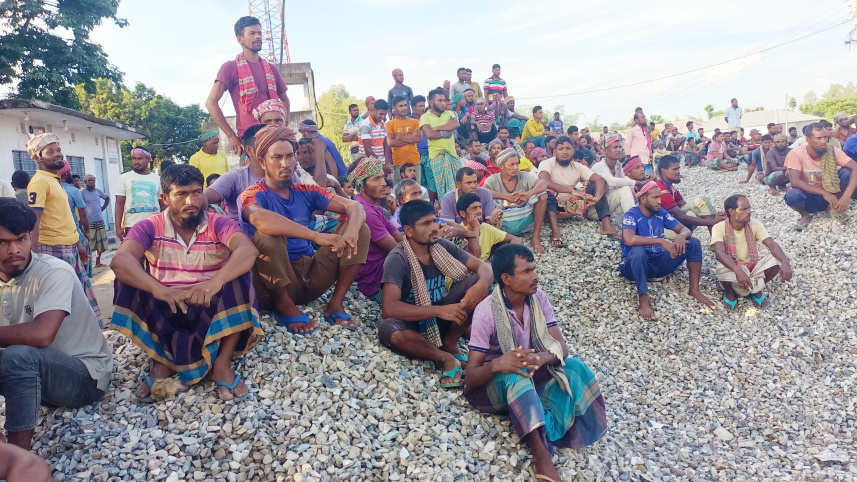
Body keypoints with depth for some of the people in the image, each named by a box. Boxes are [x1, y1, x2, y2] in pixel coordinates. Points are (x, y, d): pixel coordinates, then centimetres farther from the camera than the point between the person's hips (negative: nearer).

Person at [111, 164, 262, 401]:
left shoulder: (219, 224, -6)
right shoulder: (149, 228, -4)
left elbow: (248, 250, -28)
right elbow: (120, 261, -24)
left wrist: (215, 283, -47)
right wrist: (160, 290, -43)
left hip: (213, 310, -1)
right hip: (165, 313, 1)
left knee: (239, 279, -28)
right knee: (127, 281, -21)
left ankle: (222, 364, -24)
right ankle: (161, 360, -18)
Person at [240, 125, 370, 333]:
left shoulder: (305, 191, 7)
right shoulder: (253, 195, -8)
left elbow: (354, 206, -2)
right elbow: (260, 218, -34)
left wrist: (351, 232, -26)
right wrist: (316, 236, -42)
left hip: (311, 276, 5)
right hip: (274, 283, -5)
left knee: (361, 229, -6)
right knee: (267, 234, -33)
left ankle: (336, 304, -8)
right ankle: (284, 306, -13)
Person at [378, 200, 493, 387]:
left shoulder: (442, 246, -7)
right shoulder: (397, 259, -23)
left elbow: (484, 266, -7)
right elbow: (389, 308, -34)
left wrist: (482, 285, -32)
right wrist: (440, 310, -38)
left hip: (441, 315, 5)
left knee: (477, 281, -15)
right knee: (388, 329, -38)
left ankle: (449, 344, -12)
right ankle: (447, 358, -19)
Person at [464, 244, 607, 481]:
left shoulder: (539, 299, -10)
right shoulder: (486, 311, -24)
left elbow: (562, 348, -13)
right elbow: (471, 376, -23)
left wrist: (542, 358, -37)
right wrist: (497, 365, -46)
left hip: (530, 377, 5)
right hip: (493, 384, -5)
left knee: (575, 367, -20)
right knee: (516, 375, -39)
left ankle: (546, 433, -29)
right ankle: (541, 457, -39)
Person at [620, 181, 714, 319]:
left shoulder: (661, 212, 1)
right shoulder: (631, 215, -18)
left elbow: (685, 229, 2)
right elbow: (628, 240, -37)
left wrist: (681, 236, -25)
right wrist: (661, 241, -39)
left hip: (658, 262, 6)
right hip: (635, 266, -6)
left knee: (693, 243, -7)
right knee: (638, 250, -40)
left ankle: (694, 290, -6)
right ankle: (643, 300, -34)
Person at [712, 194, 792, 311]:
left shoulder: (755, 224, -9)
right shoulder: (719, 228, -19)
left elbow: (772, 245, -20)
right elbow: (719, 253, -34)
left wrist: (785, 262, -42)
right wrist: (738, 271, -52)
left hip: (753, 267, 3)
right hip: (732, 269, -3)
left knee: (776, 259, -25)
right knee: (722, 268, -39)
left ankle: (756, 289, 4)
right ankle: (730, 292, 0)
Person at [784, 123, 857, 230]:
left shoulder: (833, 152, -13)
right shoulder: (796, 154, -20)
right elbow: (794, 181, -28)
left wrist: (847, 196, -38)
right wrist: (824, 192, -34)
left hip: (829, 196, 2)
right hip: (808, 197, -2)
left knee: (847, 172, -21)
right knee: (792, 195, -36)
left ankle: (834, 208, -1)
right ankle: (805, 215, -1)